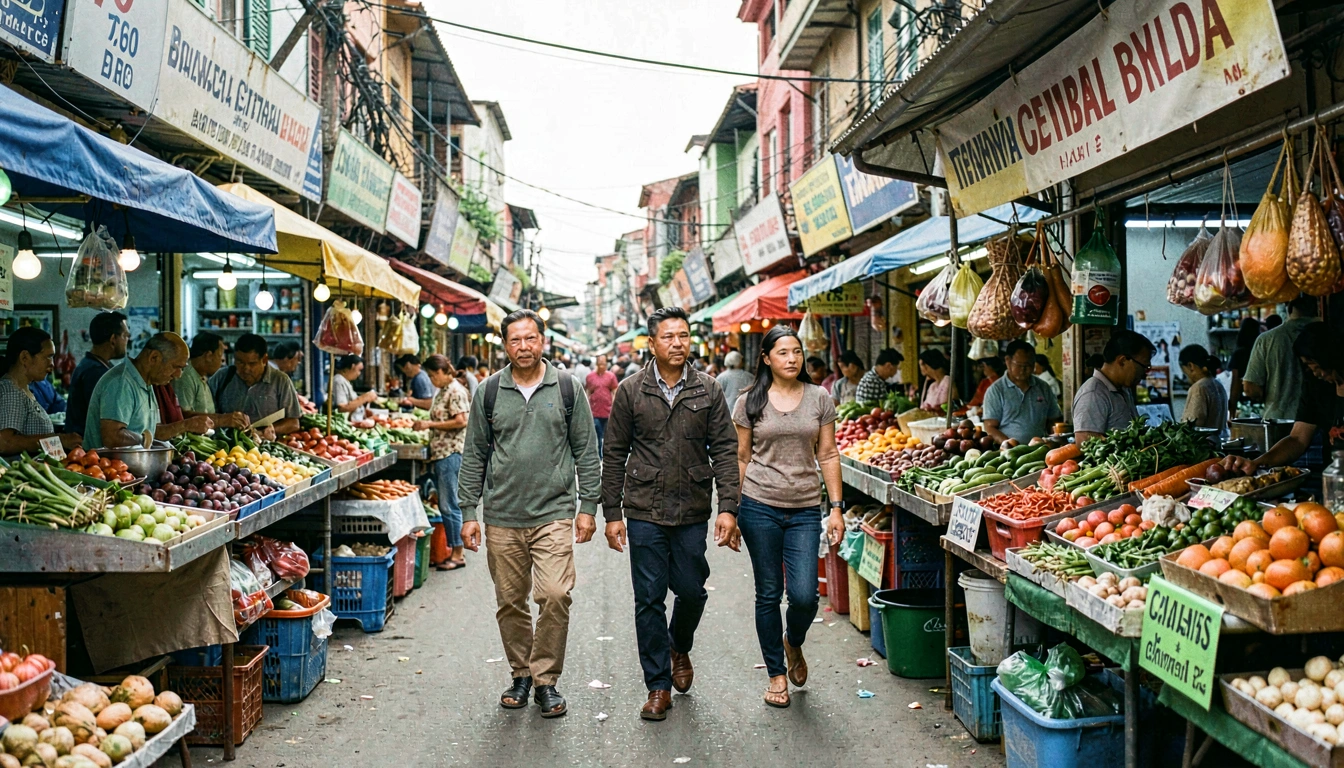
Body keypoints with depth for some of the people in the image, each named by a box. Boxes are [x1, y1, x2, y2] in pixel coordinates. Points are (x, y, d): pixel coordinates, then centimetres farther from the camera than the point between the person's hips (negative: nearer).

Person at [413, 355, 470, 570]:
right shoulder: (442, 391, 17)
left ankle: (458, 554, 1)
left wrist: (431, 424, -14)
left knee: (449, 505, -6)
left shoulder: (455, 391, -12)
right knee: (445, 504, 12)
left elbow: (461, 421, -19)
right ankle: (452, 550, 18)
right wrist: (425, 424, 9)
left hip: (451, 453, -10)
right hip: (440, 453, 10)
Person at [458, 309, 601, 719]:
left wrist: (588, 507, 0)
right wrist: (469, 512, 4)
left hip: (553, 513, -2)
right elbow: (474, 456, 9)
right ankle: (521, 674, 28)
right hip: (502, 517, 2)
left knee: (555, 596, -12)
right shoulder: (489, 392, 5)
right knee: (510, 602, 9)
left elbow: (586, 452, 5)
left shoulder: (568, 389, 3)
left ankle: (546, 679, 6)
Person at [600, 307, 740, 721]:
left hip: (693, 512, 1)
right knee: (649, 600, 3)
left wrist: (728, 508, -8)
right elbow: (614, 455, 3)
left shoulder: (708, 390, 2)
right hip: (645, 512, -1)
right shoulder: (631, 391, 0)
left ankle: (680, 647, 41)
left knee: (691, 590, 9)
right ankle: (658, 686, 16)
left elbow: (725, 450, 1)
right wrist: (612, 513, 0)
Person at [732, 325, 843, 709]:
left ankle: (793, 644, 28)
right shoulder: (750, 402, 2)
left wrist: (836, 508, 2)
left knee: (804, 595, -7)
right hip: (759, 507, -1)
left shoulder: (819, 398, 5)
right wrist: (731, 511, 4)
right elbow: (741, 458, 6)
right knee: (768, 594, 6)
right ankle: (776, 674, 24)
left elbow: (828, 455, 7)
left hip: (805, 510, 1)